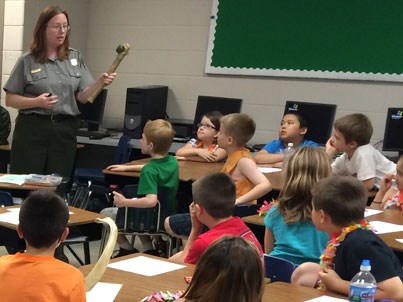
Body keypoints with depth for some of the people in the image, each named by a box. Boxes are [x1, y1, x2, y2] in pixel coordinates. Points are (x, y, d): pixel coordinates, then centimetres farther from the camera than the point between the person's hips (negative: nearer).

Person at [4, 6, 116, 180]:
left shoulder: (75, 58, 8)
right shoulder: (28, 61, -1)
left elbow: (83, 97, 3)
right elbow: (10, 100, 0)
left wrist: (99, 83, -15)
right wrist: (36, 102, -16)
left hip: (65, 130, 3)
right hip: (32, 129, -2)